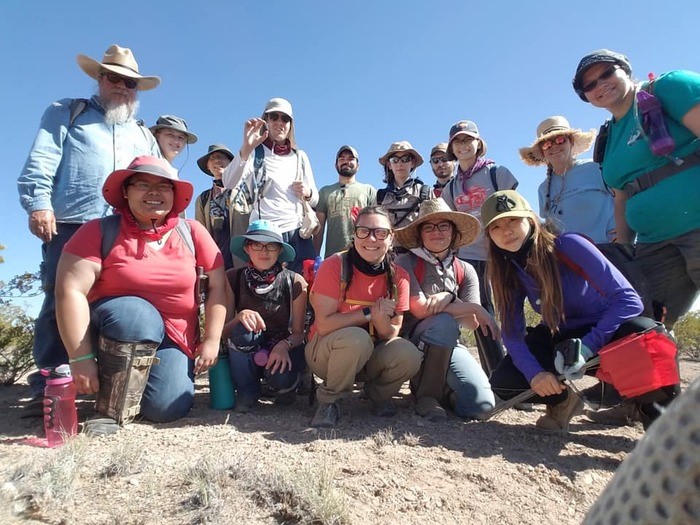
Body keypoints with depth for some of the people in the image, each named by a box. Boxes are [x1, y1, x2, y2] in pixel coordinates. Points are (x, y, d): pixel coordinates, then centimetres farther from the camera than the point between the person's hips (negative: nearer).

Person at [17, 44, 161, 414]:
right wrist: (39, 203, -12)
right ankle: (48, 387, 1)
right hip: (70, 226, -3)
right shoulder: (67, 113, 18)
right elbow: (40, 162, 3)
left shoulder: (144, 136, 28)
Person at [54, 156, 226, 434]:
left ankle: (139, 377, 20)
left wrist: (211, 341, -9)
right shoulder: (101, 231, -11)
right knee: (136, 312, -35)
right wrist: (81, 357, -22)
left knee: (168, 408, -16)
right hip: (114, 329, -2)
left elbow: (218, 286, -5)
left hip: (174, 340, 2)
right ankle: (110, 410, -15)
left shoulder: (192, 232, -5)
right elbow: (70, 290, -17)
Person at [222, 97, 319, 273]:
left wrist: (307, 193, -4)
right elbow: (229, 183, -15)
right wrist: (246, 148, -30)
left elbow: (315, 200, 20)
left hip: (299, 235, 4)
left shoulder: (300, 156, 16)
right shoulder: (254, 153, 4)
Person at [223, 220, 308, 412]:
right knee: (243, 330, -31)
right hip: (246, 354, 1)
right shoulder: (233, 279, -8)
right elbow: (223, 331, -9)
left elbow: (298, 332, -7)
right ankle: (247, 391, -7)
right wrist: (240, 316, -30)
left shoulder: (295, 282, -12)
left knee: (280, 379, -33)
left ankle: (287, 384, 7)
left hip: (282, 349, -1)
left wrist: (285, 345, -29)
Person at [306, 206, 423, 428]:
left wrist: (381, 320, -29)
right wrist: (368, 312, -25)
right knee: (357, 338, -36)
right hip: (326, 351, -3)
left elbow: (392, 336, -6)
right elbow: (323, 325, -22)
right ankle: (329, 400, -7)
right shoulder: (334, 266, -18)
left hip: (371, 355, 4)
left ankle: (378, 394, 9)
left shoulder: (398, 276, -8)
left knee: (409, 355, -26)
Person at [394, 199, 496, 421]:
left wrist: (449, 297, -24)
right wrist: (475, 308, -15)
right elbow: (421, 310, -19)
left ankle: (440, 387, 15)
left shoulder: (465, 271, 4)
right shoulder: (406, 263, -9)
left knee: (481, 404, -18)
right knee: (444, 322, -36)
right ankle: (426, 394, -15)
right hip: (412, 341, -3)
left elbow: (472, 324, -4)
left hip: (450, 345, 4)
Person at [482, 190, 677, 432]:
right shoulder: (508, 272, -12)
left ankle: (660, 413, -9)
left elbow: (629, 299, -26)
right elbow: (512, 333, -12)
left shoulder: (569, 245, -25)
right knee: (502, 381, -20)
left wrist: (588, 346, -37)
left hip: (606, 329, -3)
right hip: (559, 337, 3)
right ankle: (564, 400, 10)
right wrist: (534, 373, -30)